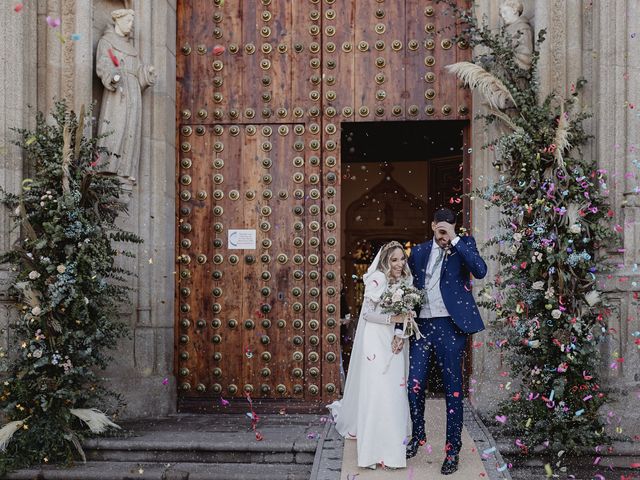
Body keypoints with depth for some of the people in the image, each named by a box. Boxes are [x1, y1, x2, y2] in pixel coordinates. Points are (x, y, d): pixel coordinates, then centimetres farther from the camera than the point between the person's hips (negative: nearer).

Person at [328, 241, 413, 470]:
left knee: (395, 393, 7)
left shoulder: (405, 281, 8)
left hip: (394, 342, 6)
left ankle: (392, 445, 21)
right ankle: (374, 449, -6)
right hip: (375, 341, -6)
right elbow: (367, 313, -13)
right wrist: (392, 318, -25)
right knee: (375, 391, -9)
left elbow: (404, 316, 13)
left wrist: (400, 335, -3)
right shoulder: (378, 279, -12)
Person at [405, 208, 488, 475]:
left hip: (450, 326, -3)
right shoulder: (418, 251, 11)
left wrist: (455, 240, -18)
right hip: (422, 325, 3)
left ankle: (453, 449, 14)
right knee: (414, 385, 4)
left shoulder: (464, 245, 2)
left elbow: (480, 270, -17)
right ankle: (418, 435, 27)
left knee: (453, 390, 2)